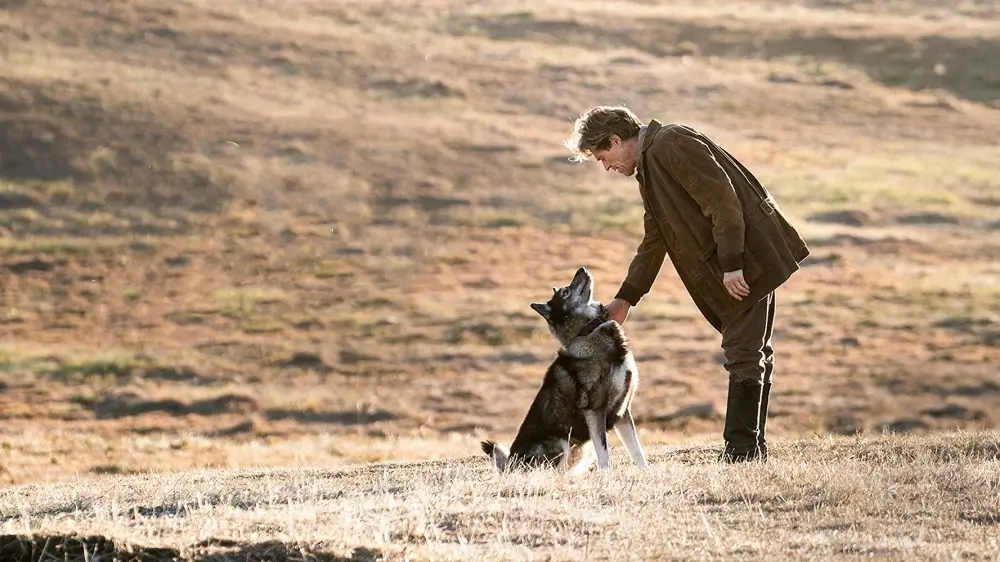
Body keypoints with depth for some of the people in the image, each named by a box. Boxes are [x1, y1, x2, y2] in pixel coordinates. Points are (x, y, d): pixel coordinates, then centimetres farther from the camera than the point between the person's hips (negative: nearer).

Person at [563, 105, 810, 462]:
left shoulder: (671, 146, -14)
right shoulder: (648, 165, 18)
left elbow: (722, 199, -21)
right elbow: (654, 242, 25)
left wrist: (732, 264, -23)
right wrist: (625, 299, 25)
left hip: (749, 255, -11)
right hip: (741, 262, 11)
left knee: (743, 353, -10)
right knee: (753, 353, 13)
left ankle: (740, 449, -10)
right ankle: (753, 448, 17)